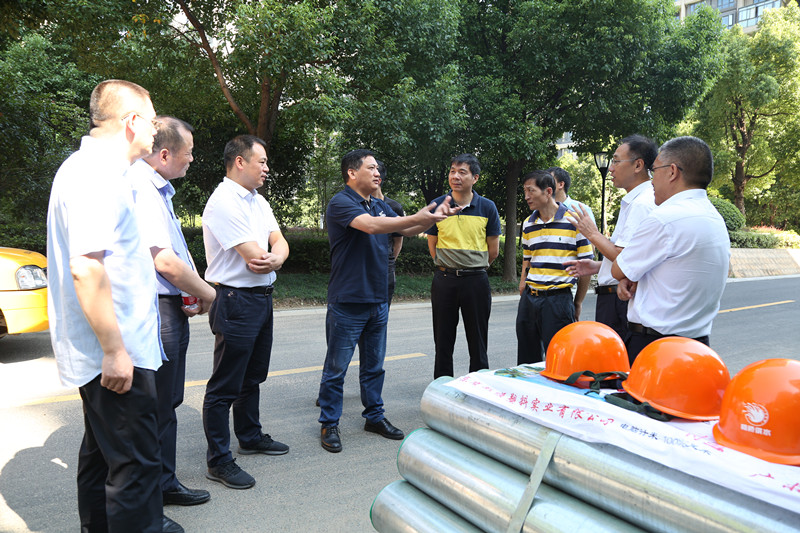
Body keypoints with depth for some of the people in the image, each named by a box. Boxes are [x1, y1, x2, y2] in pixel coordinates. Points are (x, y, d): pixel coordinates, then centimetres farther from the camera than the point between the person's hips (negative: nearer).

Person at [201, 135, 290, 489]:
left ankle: (250, 436, 38)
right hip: (235, 302, -10)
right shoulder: (224, 202, -17)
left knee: (252, 377, 22)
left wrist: (274, 258, -17)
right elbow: (254, 256, -22)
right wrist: (274, 255, -1)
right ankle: (218, 461, 9)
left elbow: (280, 244, 6)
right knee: (224, 386, -1)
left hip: (261, 298, 10)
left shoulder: (258, 201, 13)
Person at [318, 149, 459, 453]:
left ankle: (374, 416, 31)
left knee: (374, 365, 17)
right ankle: (329, 424, 17)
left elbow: (407, 230, 19)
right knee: (336, 368, 3)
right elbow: (370, 225, -28)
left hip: (378, 300, 7)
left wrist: (434, 216, 0)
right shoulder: (340, 203, -12)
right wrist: (418, 217, -26)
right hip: (347, 302, -7)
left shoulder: (379, 206, 12)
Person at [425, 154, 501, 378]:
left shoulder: (487, 207, 0)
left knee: (478, 342, 6)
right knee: (443, 342, 8)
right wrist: (449, 268, 11)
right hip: (444, 281, 1)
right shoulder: (438, 205, 1)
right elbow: (432, 245, 10)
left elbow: (493, 251, 6)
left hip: (476, 281, -1)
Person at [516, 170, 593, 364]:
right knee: (526, 360, 11)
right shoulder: (528, 225, 11)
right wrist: (524, 297, 11)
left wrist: (578, 303, 0)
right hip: (529, 299, 5)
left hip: (559, 299, -5)